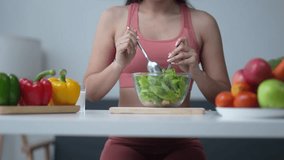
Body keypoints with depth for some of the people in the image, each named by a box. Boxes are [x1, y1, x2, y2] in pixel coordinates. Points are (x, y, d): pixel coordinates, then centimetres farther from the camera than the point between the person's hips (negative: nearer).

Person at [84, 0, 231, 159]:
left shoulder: (203, 22, 3)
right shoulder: (114, 17, 4)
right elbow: (91, 92, 4)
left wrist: (195, 72, -14)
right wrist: (119, 64, -14)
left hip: (181, 142, 0)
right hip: (126, 140, 0)